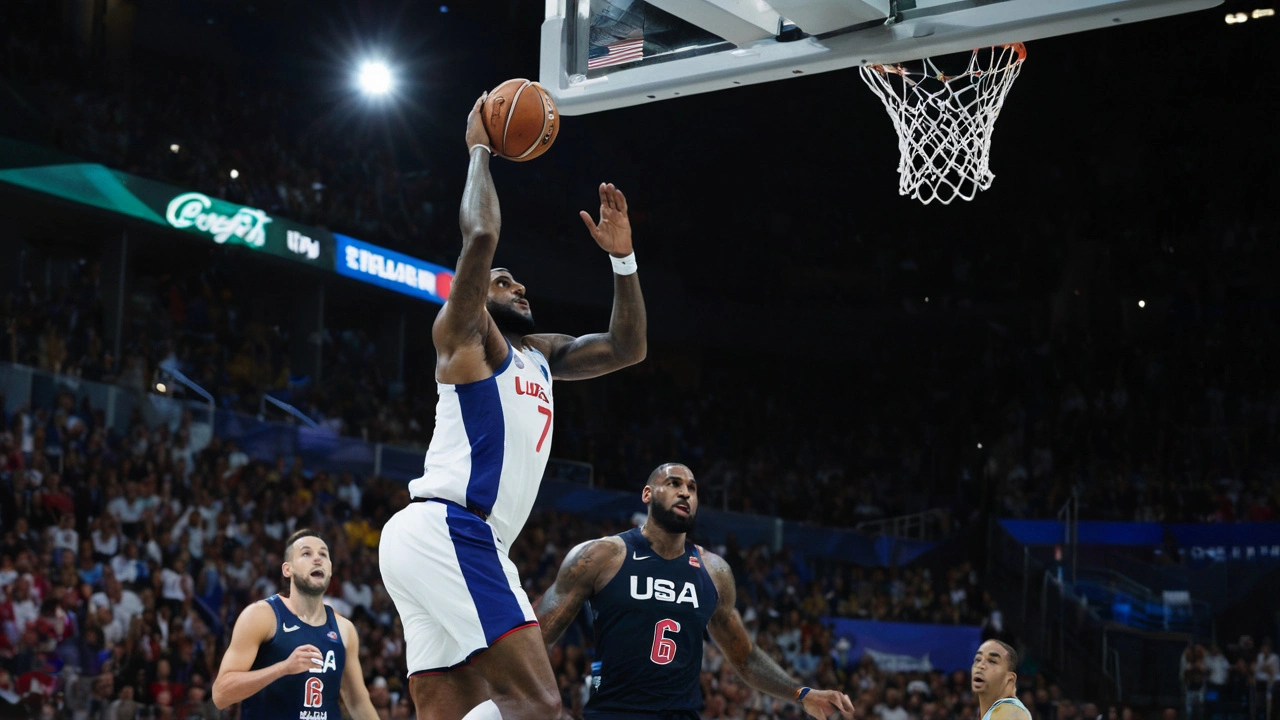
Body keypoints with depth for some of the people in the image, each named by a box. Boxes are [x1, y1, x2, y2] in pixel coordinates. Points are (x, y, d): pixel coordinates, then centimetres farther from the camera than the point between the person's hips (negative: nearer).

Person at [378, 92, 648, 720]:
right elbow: (480, 234, -11)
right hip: (448, 531, -10)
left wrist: (622, 257, 21)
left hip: (438, 540, 10)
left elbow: (627, 349, 28)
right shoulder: (463, 332, 4)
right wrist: (479, 150, 2)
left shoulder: (540, 354, 28)